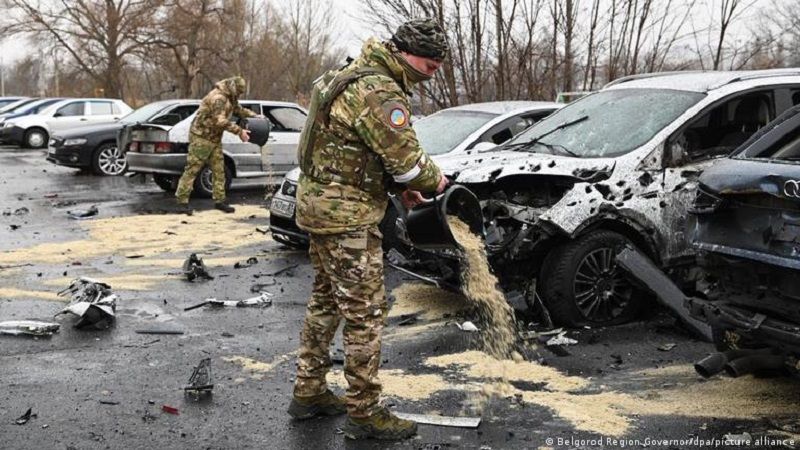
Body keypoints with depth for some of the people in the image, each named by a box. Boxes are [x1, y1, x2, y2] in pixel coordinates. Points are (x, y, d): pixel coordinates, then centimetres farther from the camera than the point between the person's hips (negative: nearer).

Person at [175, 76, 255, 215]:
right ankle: (182, 201, -2)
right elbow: (220, 121, -29)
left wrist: (253, 115, 13)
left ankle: (219, 200, 12)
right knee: (192, 169, -6)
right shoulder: (218, 98, -22)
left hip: (215, 138, 10)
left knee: (219, 170, 7)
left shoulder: (229, 98, 10)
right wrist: (239, 131, -27)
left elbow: (238, 110, 26)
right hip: (201, 137, -10)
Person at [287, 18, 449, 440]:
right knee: (365, 313, -3)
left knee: (326, 302, 18)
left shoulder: (357, 75, 15)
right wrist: (434, 180, -1)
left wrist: (399, 186, 11)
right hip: (347, 215, -11)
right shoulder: (379, 91, -20)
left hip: (320, 203, 11)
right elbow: (406, 156, -21)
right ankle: (364, 413, 7)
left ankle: (308, 393, 28)